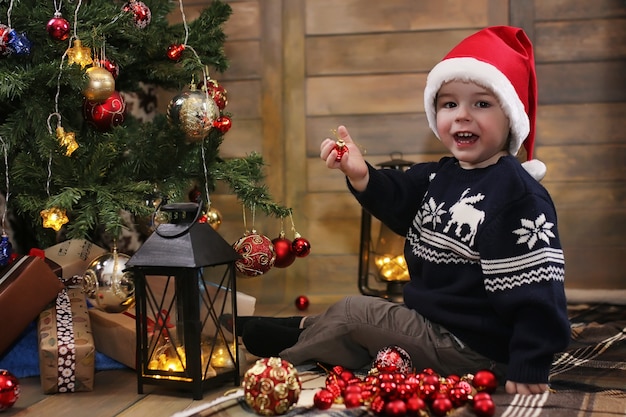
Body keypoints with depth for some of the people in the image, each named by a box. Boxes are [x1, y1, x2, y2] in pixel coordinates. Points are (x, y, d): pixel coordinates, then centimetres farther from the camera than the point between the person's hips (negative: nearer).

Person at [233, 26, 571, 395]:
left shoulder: (517, 193, -22)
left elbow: (536, 287, -24)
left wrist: (529, 367, -24)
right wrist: (361, 176, -14)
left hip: (473, 349, -8)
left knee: (351, 313, -3)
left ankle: (292, 344, 18)